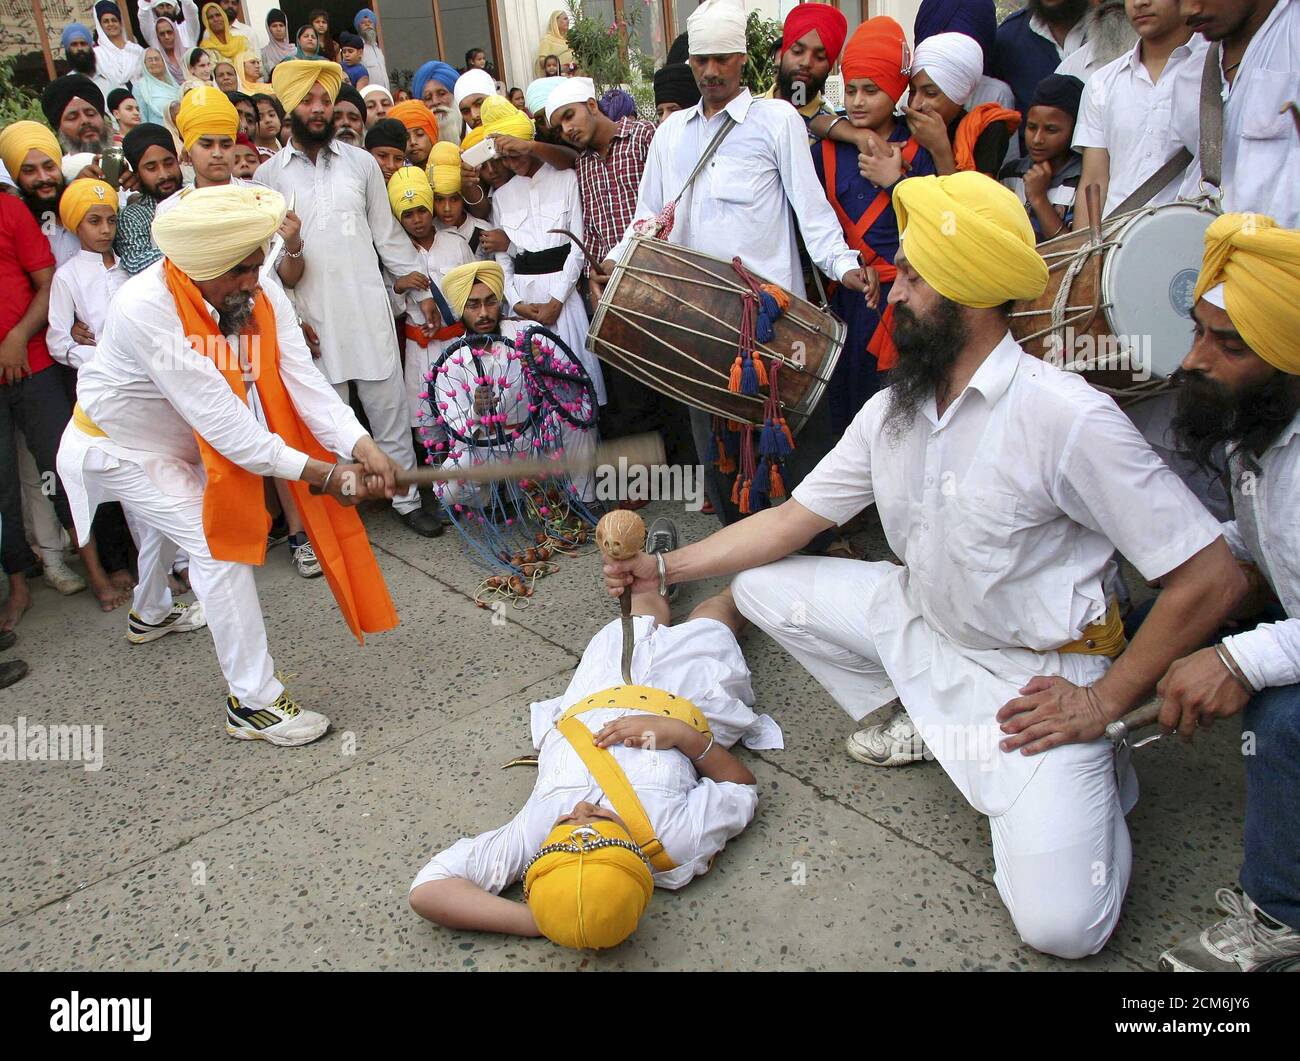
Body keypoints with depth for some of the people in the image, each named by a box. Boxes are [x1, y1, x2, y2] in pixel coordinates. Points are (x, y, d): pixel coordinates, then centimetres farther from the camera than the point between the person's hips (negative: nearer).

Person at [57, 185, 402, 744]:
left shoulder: (262, 295, -21)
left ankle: (150, 613, 65)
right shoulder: (146, 308, -39)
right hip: (118, 446, -8)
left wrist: (360, 445, -47)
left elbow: (302, 379, -31)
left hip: (175, 441, 8)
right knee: (217, 539, -21)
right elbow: (216, 414, -42)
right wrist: (314, 471, -45)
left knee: (175, 519, 32)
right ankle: (254, 702, -13)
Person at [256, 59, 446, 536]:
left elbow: (387, 233, 12)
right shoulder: (269, 174, 4)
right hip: (311, 315, -1)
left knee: (388, 407, 5)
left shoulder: (361, 162, 8)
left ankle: (407, 499, 18)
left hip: (369, 308, 1)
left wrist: (421, 287, 7)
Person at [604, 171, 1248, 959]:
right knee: (760, 585, -1)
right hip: (924, 623, 7)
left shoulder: (1066, 416, -24)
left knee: (1060, 923, -20)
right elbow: (792, 519, 5)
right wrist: (664, 567, 1)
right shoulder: (892, 411, -3)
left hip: (1037, 673, -6)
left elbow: (1211, 579, -19)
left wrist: (1105, 702, -14)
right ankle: (926, 720, 13)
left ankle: (1090, 773, 13)